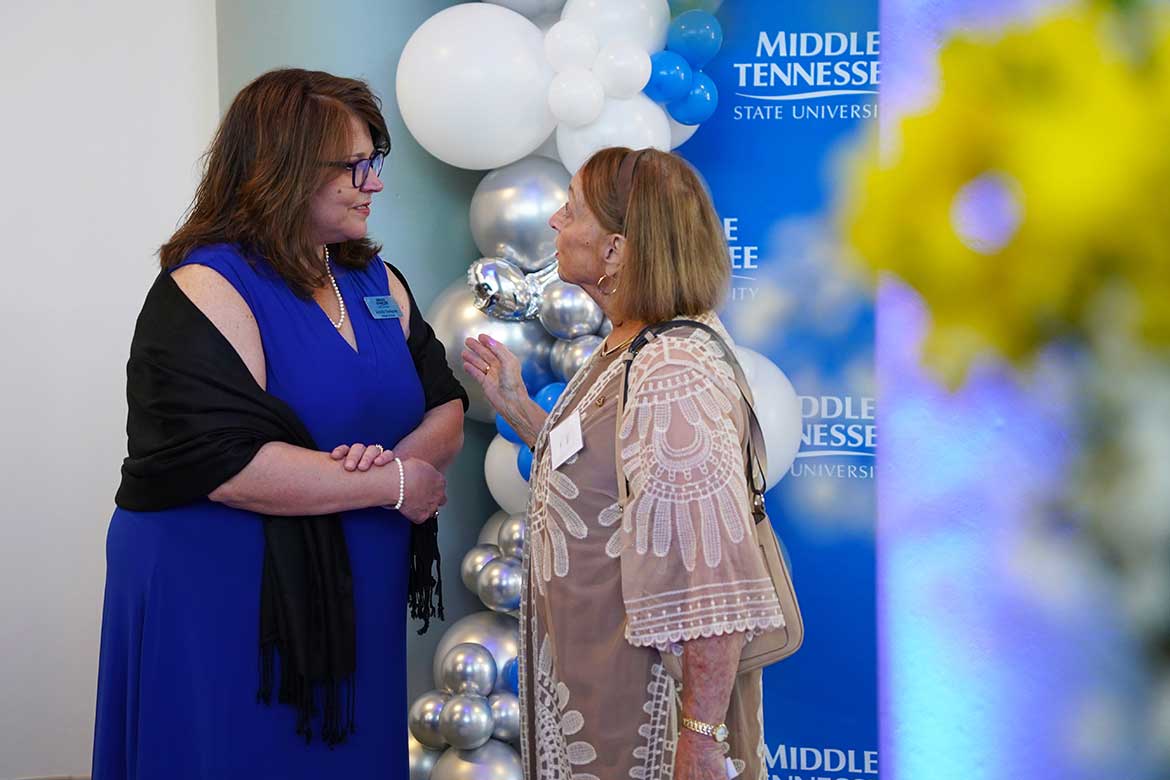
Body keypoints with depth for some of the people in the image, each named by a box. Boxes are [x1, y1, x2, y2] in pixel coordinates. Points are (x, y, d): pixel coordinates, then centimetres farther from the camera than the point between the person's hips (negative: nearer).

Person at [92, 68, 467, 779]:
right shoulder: (208, 289, -15)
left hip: (358, 600, 7)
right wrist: (396, 483, -18)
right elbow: (227, 463, -26)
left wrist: (397, 454, -15)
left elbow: (446, 410, 8)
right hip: (220, 604, -7)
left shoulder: (377, 282, 10)